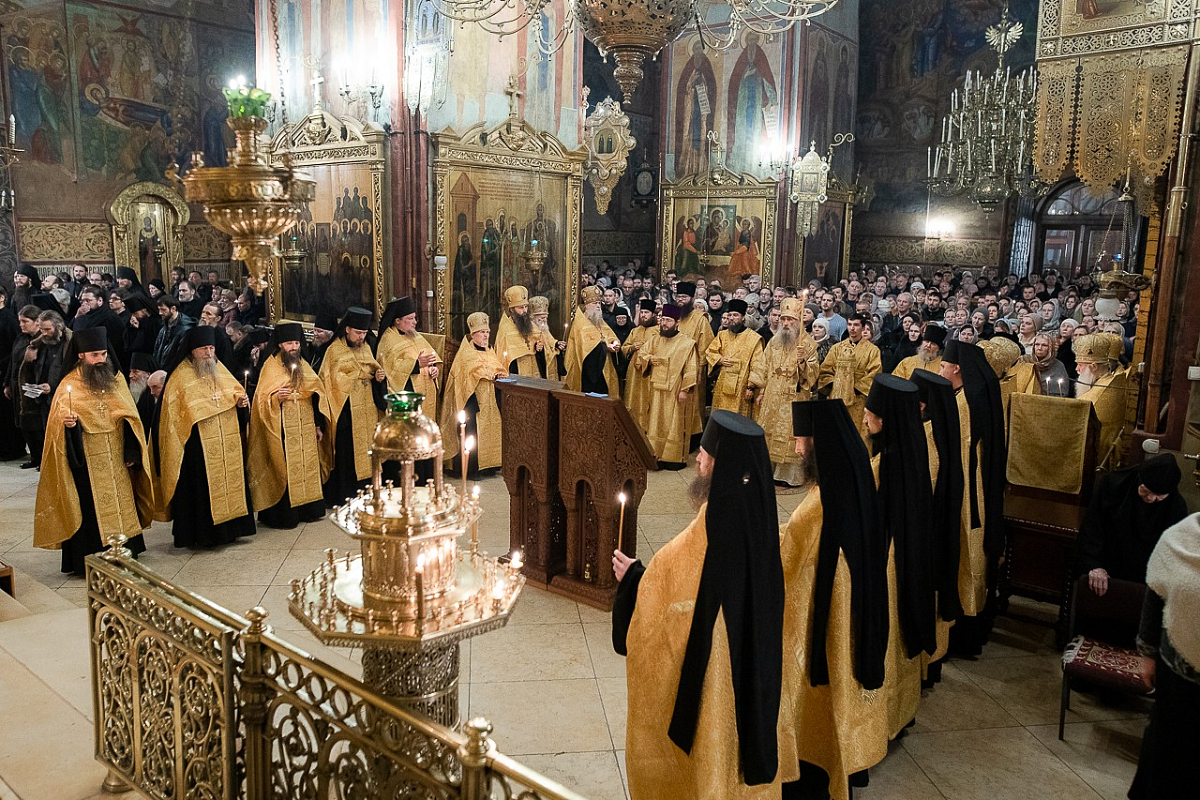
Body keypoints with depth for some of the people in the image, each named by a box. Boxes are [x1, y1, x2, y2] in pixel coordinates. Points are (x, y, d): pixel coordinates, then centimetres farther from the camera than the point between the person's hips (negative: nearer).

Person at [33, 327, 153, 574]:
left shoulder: (116, 378, 5)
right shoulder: (69, 386, -6)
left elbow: (130, 418, 8)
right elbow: (58, 423, -5)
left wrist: (131, 452, 3)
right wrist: (66, 422, -29)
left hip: (117, 460, 4)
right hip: (87, 462, -4)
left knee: (122, 503, 10)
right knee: (91, 507, 0)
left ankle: (126, 551, 22)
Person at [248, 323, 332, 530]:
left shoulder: (303, 366, 13)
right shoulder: (270, 367, -3)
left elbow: (316, 395, 16)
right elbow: (263, 400, -7)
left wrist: (318, 425, 12)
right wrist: (276, 397, -28)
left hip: (306, 428, 6)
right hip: (284, 430, -6)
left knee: (308, 466, 7)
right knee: (286, 468, -5)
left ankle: (307, 509, 17)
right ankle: (284, 515, 2)